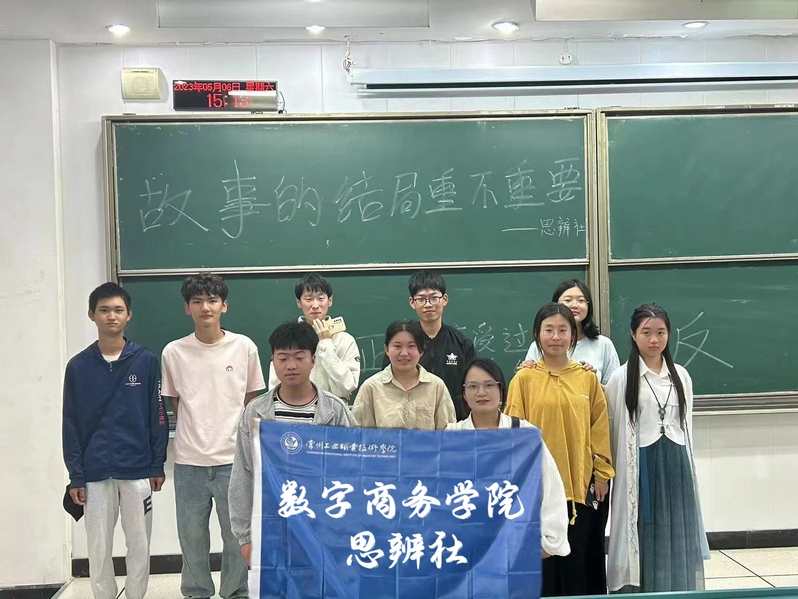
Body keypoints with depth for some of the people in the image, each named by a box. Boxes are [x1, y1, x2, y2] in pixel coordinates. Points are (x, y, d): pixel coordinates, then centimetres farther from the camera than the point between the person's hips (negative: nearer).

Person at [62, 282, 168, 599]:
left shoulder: (146, 361, -2)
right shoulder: (78, 366, 0)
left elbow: (157, 417, 1)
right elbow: (71, 424, 1)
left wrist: (158, 465, -2)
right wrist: (75, 476, -2)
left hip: (138, 471, 0)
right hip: (95, 473, 1)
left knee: (139, 546, 9)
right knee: (99, 550, 10)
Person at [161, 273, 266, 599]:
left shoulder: (244, 347, -2)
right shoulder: (173, 352, -1)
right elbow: (173, 401, 10)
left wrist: (237, 431, 5)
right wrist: (196, 428, 4)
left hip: (233, 458, -1)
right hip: (189, 461, 1)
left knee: (237, 535, 8)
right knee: (192, 536, 11)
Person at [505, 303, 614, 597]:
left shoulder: (588, 378, 3)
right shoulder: (524, 379, -3)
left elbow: (599, 428, 6)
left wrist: (601, 472, 5)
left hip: (579, 482, 2)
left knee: (576, 558, 10)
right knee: (541, 556, 5)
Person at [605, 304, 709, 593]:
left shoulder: (681, 376, 7)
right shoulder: (621, 378, -6)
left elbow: (686, 425, 14)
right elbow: (611, 429, -2)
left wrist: (685, 465, 13)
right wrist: (622, 470, -1)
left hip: (676, 465, 4)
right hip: (641, 467, -4)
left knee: (678, 540, 9)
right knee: (644, 540, 2)